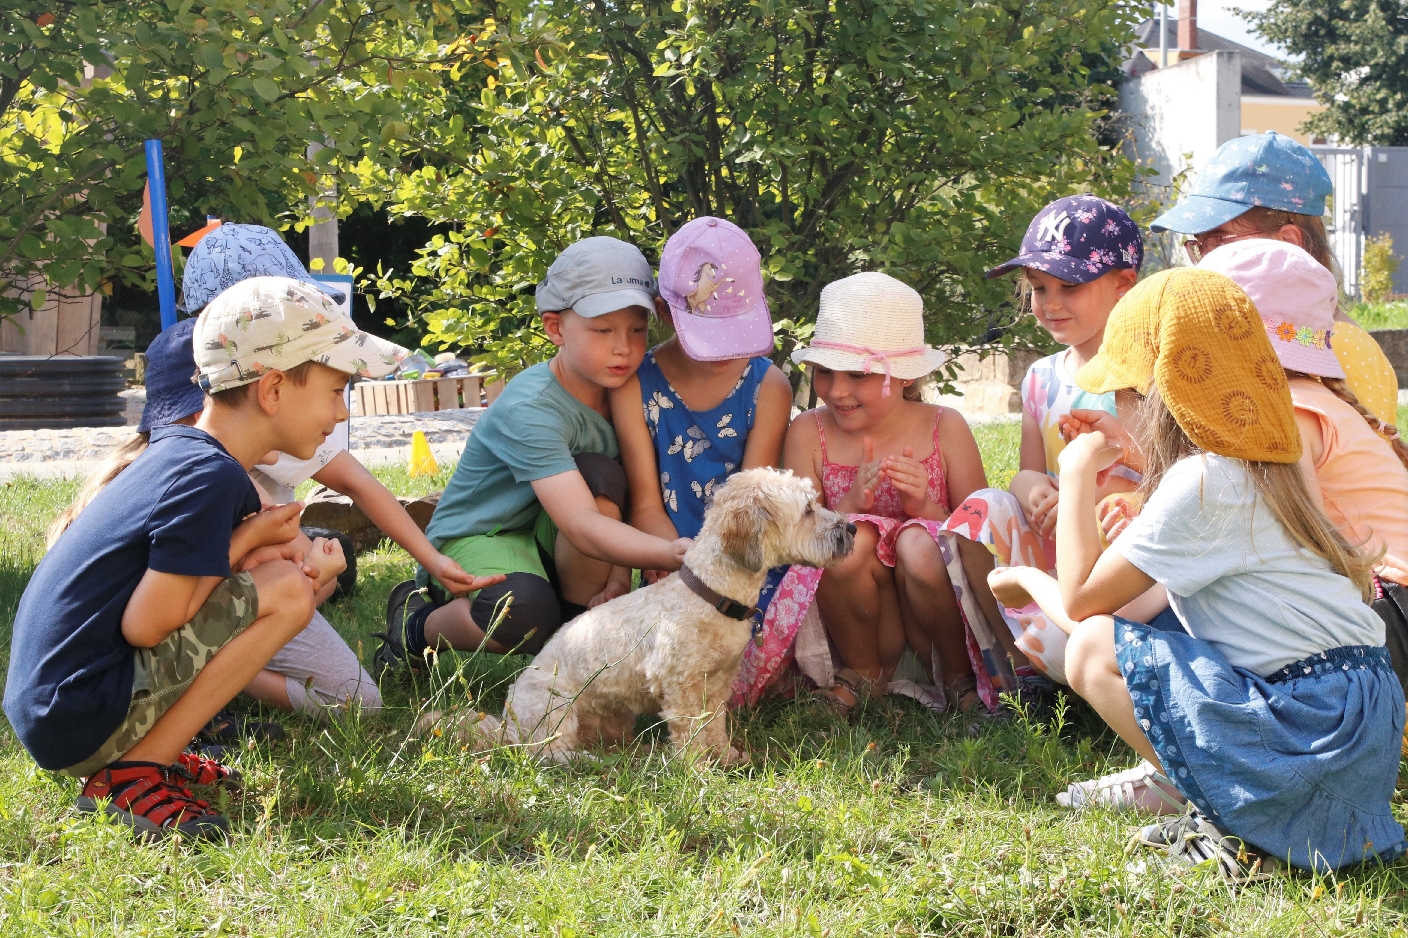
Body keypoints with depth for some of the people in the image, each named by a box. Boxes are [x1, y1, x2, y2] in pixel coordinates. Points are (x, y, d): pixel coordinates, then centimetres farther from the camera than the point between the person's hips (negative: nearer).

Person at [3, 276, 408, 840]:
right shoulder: (213, 479, -20)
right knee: (286, 592, -15)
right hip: (79, 723, -9)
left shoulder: (177, 451, 9)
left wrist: (274, 553, -6)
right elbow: (146, 626, -21)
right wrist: (248, 541, -10)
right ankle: (129, 776, -11)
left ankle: (152, 748, 8)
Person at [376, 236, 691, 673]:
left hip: (549, 541, 6)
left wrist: (621, 572, -18)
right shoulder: (530, 409, -28)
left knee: (600, 475, -24)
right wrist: (671, 553, -53)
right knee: (525, 615, -38)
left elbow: (619, 499, 0)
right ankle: (416, 624, -4)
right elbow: (581, 524, -39)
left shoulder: (622, 389, -5)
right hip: (476, 539, -6)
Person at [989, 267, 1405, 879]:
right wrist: (1028, 579, 24)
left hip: (1314, 728, -10)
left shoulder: (1202, 481, -15)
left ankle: (1240, 829, -5)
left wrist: (1077, 474, -1)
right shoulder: (1254, 470, 14)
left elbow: (1082, 599, -9)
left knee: (1093, 650, -9)